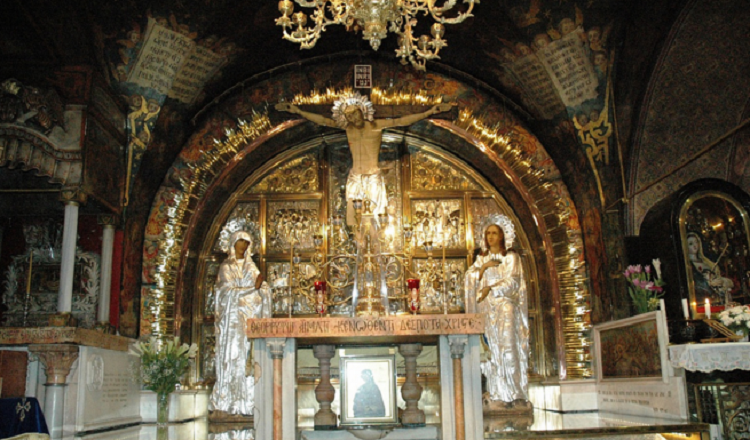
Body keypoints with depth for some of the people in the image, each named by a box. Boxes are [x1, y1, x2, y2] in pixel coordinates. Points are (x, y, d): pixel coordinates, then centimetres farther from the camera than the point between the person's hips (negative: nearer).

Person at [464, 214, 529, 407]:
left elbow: (512, 281, -7)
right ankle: (497, 392, 0)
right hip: (486, 309, 4)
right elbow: (470, 278, 7)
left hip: (505, 307, -4)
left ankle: (514, 393, -9)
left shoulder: (511, 257, 4)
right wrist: (484, 267, -8)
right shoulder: (481, 258, 17)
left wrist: (491, 289, -18)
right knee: (491, 349, -2)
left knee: (507, 346, -12)